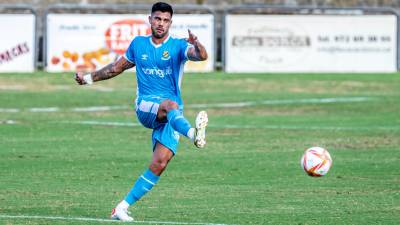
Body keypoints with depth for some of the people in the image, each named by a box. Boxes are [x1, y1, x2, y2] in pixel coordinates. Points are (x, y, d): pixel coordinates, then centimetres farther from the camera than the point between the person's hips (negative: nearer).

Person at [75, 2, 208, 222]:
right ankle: (193, 133, -68)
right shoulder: (138, 44, 12)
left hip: (173, 112, 0)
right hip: (145, 105, 0)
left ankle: (122, 208, -9)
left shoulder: (178, 46, 2)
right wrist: (89, 77, 30)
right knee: (170, 104, -36)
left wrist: (196, 45, -41)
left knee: (160, 163, -15)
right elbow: (118, 66, 28)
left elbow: (201, 56, -19)